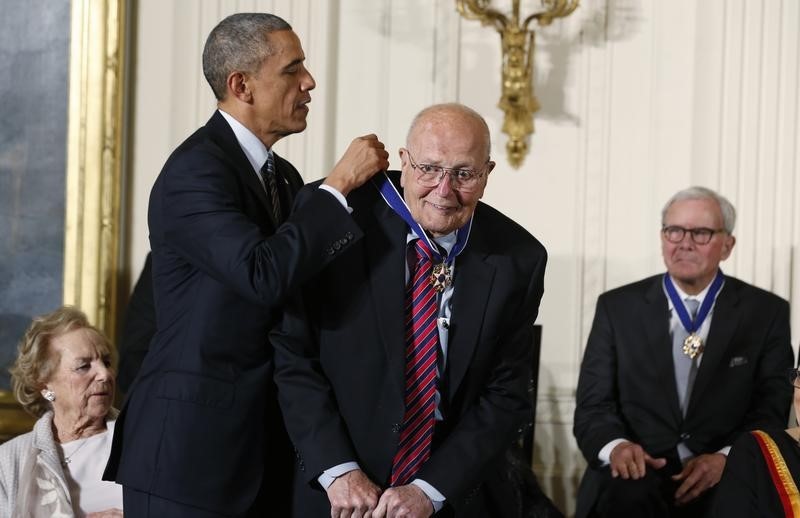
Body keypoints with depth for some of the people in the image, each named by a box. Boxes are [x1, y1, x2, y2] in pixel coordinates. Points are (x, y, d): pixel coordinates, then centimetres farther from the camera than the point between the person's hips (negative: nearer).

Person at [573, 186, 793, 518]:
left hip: (724, 480, 1)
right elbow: (593, 403, 6)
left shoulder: (766, 313, 10)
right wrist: (616, 446, -16)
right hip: (638, 470, -1)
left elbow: (774, 407, 4)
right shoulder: (618, 307, 10)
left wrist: (725, 459, -14)